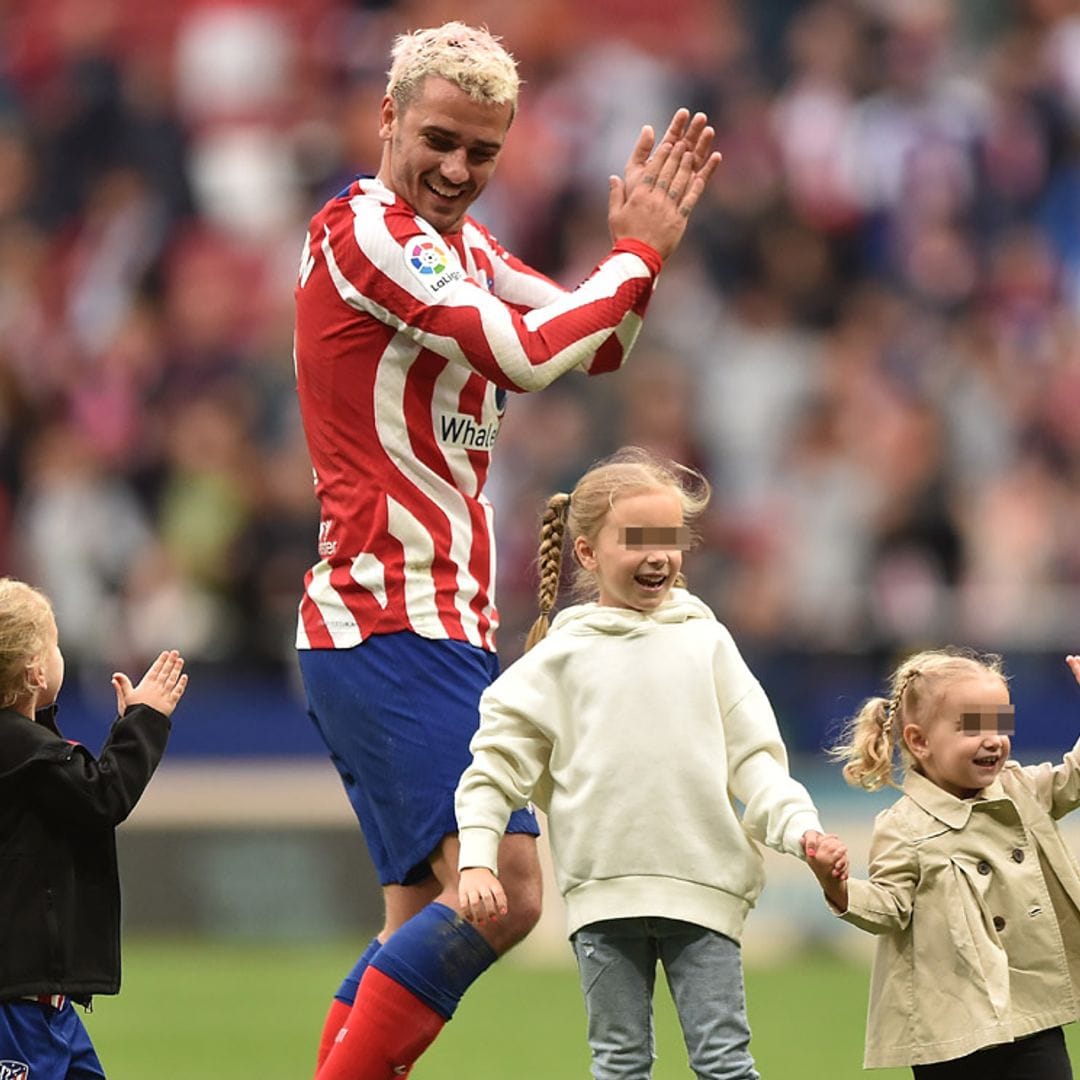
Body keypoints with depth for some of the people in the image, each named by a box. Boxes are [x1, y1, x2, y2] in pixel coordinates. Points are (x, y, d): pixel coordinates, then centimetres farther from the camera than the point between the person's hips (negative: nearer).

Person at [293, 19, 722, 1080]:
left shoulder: (459, 244, 18)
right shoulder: (364, 230, -11)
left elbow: (598, 348, 24)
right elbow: (528, 354, -19)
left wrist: (641, 241, 7)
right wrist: (638, 252, -7)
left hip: (445, 625, 10)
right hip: (393, 626, -10)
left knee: (426, 918, 10)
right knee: (502, 887, -20)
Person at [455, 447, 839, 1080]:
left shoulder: (705, 644, 10)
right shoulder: (562, 656, 7)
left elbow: (754, 755, 7)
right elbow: (497, 760, 6)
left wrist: (797, 823, -10)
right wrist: (478, 860, -5)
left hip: (703, 883, 0)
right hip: (603, 890, 0)